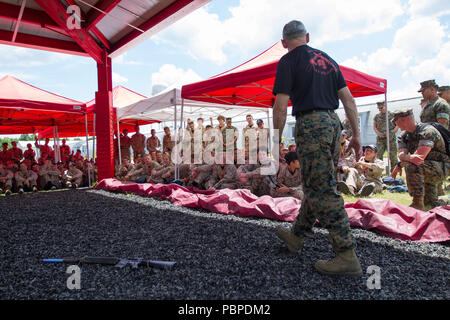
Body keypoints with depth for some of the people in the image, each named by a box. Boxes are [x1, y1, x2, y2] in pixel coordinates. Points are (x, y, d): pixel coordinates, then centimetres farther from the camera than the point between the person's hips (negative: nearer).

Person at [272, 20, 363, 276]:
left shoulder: (288, 61, -2)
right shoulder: (327, 59, 18)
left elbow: (281, 106, -10)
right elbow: (348, 99, 13)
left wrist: (276, 141, -3)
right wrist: (356, 134, 14)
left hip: (311, 125, -8)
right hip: (333, 122, 8)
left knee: (323, 190, -6)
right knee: (316, 186, 14)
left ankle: (347, 256, -3)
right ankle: (296, 236, 30)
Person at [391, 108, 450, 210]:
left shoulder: (427, 131, -22)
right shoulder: (403, 136, 2)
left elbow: (420, 156, -34)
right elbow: (401, 154, -16)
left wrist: (400, 165, -23)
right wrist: (409, 158, -41)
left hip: (441, 167, -9)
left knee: (412, 166, -34)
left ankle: (418, 203, -30)